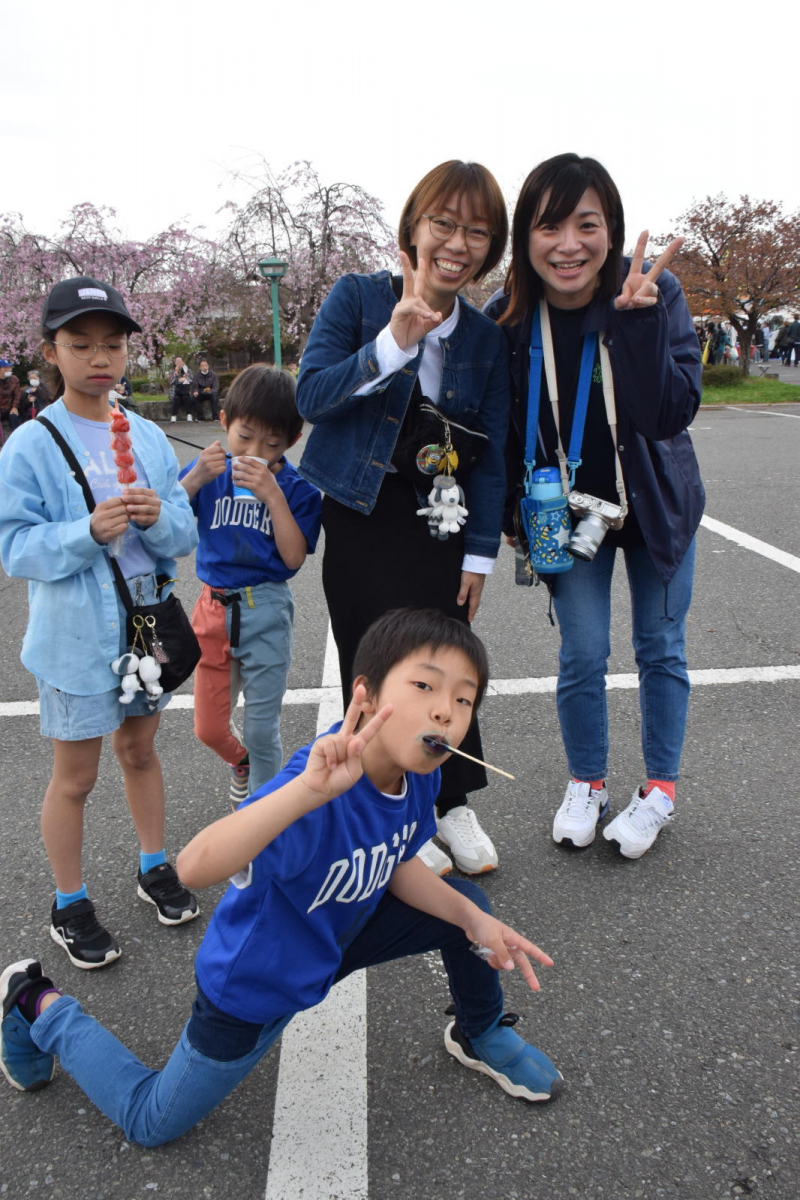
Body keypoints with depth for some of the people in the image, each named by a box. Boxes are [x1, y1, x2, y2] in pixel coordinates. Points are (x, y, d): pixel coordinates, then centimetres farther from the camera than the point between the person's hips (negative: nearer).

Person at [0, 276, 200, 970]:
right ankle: (70, 908, 26)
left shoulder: (150, 438, 2)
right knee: (76, 776, 8)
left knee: (140, 749, 21)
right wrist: (89, 531, -29)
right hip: (76, 637, -4)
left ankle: (155, 869, 40)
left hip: (147, 624, 4)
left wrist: (160, 518, -21)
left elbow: (186, 535, 1)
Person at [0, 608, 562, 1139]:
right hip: (258, 979, -6)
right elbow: (195, 867, -56)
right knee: (152, 1122, 13)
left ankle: (482, 1034, 30)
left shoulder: (419, 773, -19)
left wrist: (475, 919, -13)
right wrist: (309, 790, -69)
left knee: (466, 900, 0)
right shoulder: (320, 794, -42)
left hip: (340, 934, 6)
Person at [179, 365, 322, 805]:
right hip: (214, 608, 3)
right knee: (209, 729, 15)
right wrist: (195, 477, -19)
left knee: (262, 730, 5)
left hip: (266, 613, -3)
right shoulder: (209, 471, 1)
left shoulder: (297, 487, -6)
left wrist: (272, 495, -22)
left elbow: (294, 557, -14)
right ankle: (240, 761, 48)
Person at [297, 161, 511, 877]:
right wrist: (391, 344, -27)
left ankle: (454, 804, 25)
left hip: (438, 525, 2)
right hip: (358, 522, -2)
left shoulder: (487, 340, 3)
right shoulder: (357, 297, -5)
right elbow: (311, 397, -14)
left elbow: (491, 453, 4)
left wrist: (481, 552, 0)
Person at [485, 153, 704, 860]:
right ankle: (587, 785, 26)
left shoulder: (654, 292, -19)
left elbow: (672, 412, -28)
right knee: (582, 653, 2)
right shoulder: (509, 318, -14)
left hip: (654, 502, 0)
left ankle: (660, 789, 29)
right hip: (570, 508, 1)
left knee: (660, 646, 10)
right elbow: (505, 429, -2)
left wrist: (639, 319, -38)